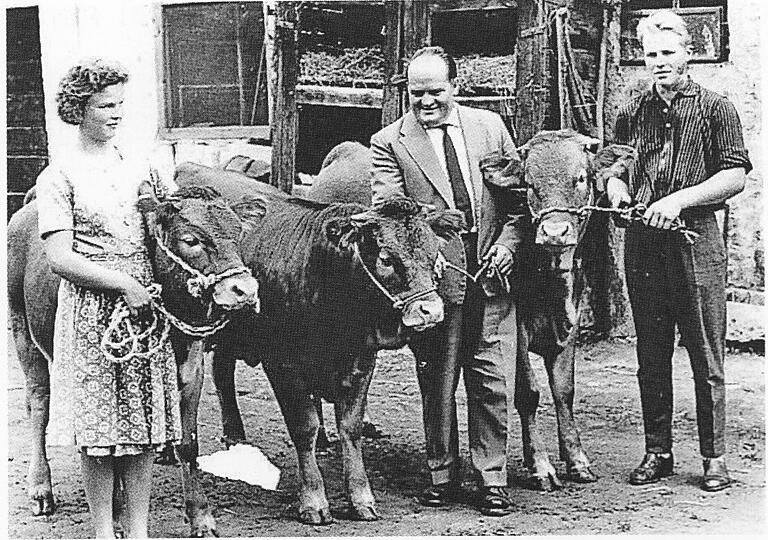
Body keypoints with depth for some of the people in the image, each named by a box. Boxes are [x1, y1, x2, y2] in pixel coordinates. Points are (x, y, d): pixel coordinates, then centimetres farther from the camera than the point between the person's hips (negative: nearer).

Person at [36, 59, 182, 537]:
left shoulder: (139, 168, 14)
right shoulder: (60, 176, -3)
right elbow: (60, 259, -10)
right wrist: (123, 284, -16)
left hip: (144, 306, 5)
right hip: (90, 309, -4)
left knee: (143, 425, 5)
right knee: (99, 429, 0)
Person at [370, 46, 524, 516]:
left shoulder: (490, 126, 9)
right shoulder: (389, 143, 1)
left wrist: (507, 241, -2)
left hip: (491, 276, 2)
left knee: (494, 382, 3)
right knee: (437, 384, 7)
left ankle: (492, 479, 13)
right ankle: (443, 476, 20)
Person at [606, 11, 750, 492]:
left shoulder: (716, 109, 1)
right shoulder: (633, 113, 13)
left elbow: (735, 176, -7)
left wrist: (679, 200, -16)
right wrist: (618, 189, 0)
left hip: (696, 240, -4)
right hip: (643, 242, 4)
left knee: (707, 357, 0)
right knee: (651, 356, 8)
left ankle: (715, 457, 7)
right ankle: (657, 452, 17)